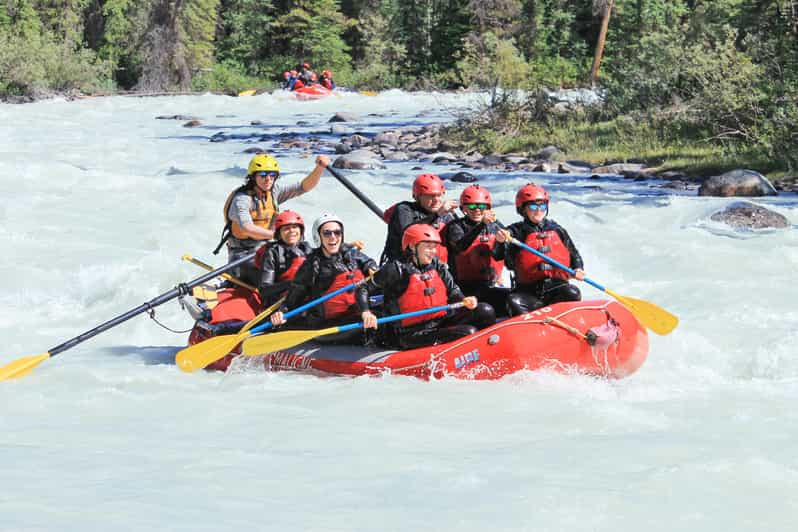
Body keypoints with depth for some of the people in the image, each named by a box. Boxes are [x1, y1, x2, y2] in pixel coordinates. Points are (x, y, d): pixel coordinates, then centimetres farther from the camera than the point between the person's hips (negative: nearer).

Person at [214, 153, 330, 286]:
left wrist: (319, 168, -18)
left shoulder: (274, 193, 5)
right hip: (243, 253, -7)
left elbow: (305, 186, 0)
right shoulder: (241, 199, -16)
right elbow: (247, 228, -32)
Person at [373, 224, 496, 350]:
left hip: (440, 323, 7)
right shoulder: (398, 270, -12)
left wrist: (465, 301, -9)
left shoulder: (438, 267, 8)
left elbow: (453, 291, 13)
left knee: (484, 311, -1)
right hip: (412, 334, -7)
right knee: (468, 333, -24)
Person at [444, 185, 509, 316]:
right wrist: (482, 224, -34)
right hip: (465, 287, -5)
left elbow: (498, 256, 7)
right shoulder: (455, 226, 0)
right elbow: (461, 246, -23)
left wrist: (501, 240, -14)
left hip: (489, 284, 5)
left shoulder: (493, 227, 15)